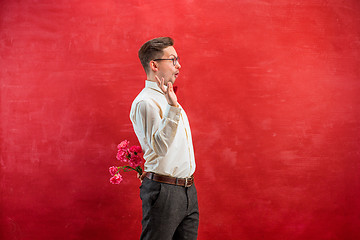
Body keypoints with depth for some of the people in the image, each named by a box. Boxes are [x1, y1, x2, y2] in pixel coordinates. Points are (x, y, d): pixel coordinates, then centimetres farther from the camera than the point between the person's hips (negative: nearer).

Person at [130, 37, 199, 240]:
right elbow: (160, 146, -27)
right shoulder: (145, 102, -14)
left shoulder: (169, 99, 18)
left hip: (188, 190, 9)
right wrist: (173, 109, -32)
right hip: (164, 191, -9)